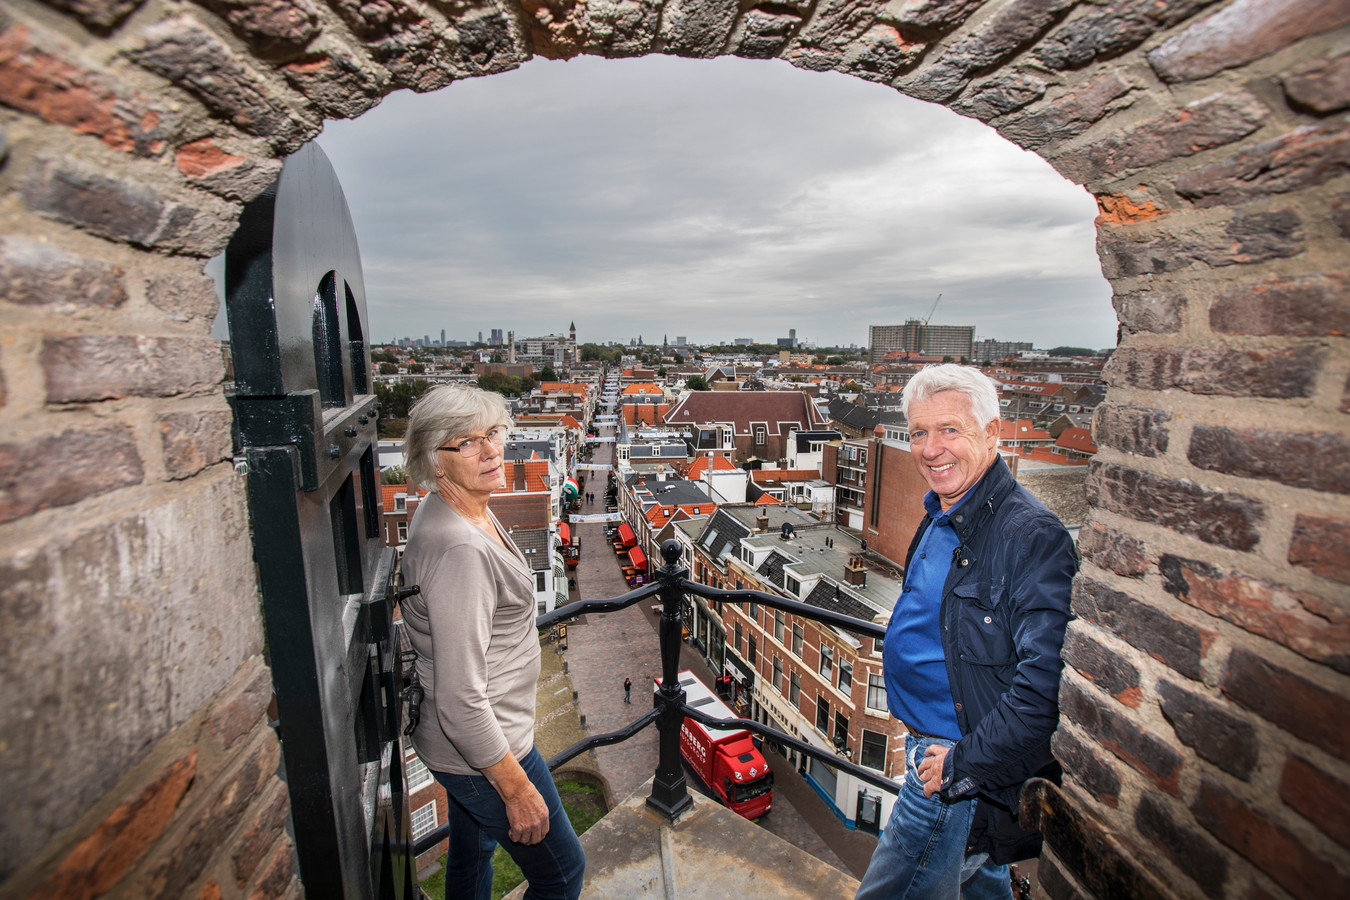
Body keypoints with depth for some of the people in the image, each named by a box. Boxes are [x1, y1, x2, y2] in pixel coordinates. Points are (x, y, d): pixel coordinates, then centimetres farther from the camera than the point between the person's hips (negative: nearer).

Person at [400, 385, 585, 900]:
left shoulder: (449, 510, -1)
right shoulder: (460, 549, -33)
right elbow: (460, 700, -31)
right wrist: (516, 789, -21)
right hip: (484, 751, -9)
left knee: (471, 857, 31)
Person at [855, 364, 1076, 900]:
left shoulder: (1032, 535, -27)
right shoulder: (942, 518, 2)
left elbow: (1047, 683, -31)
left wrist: (963, 764, -23)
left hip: (968, 781, -8)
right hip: (934, 750, 8)